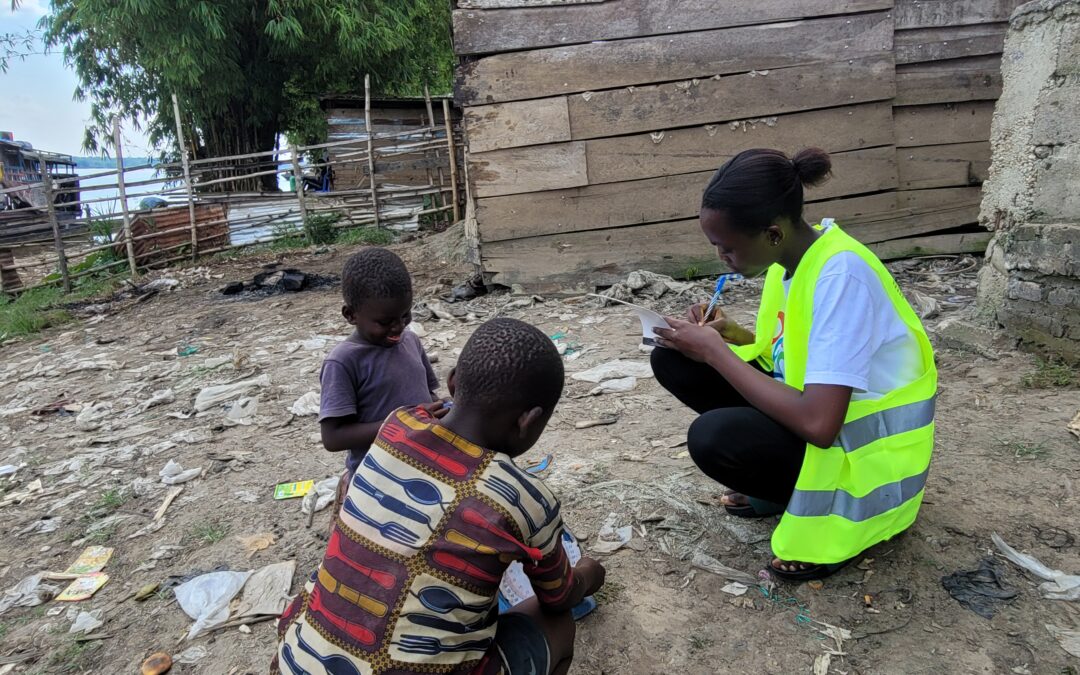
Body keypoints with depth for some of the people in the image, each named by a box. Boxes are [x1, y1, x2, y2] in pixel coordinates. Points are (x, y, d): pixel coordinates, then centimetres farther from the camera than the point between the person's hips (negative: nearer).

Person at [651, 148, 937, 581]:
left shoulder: (841, 272, -28)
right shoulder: (791, 252, -2)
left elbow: (817, 423, -34)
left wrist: (716, 353, -25)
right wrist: (734, 337, -6)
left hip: (868, 450, -8)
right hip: (813, 413, 8)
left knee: (714, 436, -31)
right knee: (674, 361, -4)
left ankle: (836, 520, -2)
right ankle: (782, 489, 7)